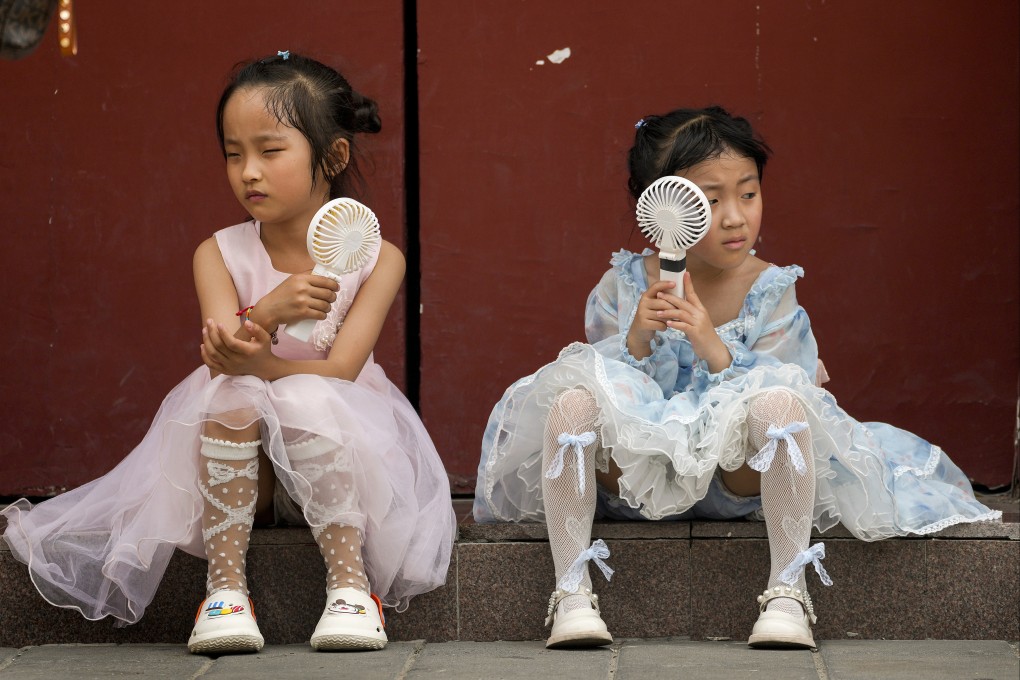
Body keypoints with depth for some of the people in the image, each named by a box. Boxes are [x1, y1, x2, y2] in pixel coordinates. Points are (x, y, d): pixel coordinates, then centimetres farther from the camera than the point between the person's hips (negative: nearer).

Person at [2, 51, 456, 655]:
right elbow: (224, 359, -17)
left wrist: (256, 360, -37)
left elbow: (339, 372, -18)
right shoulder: (221, 255, -1)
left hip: (338, 458, -1)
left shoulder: (376, 259, -6)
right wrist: (267, 312, -40)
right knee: (230, 394, -31)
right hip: (241, 468, 2)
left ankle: (351, 582, -30)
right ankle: (225, 586, -31)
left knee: (307, 400, -33)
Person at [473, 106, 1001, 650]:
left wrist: (714, 348, -27)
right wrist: (636, 340, -24)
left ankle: (786, 590, -25)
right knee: (572, 400, -29)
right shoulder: (621, 287, -2)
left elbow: (785, 396, -12)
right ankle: (572, 592, -24)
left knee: (780, 402, -33)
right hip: (633, 477, 1)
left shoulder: (770, 292, -4)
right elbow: (599, 380, -4)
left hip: (733, 479, -1)